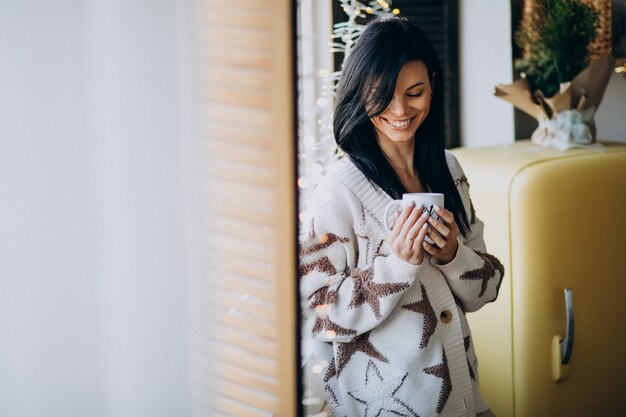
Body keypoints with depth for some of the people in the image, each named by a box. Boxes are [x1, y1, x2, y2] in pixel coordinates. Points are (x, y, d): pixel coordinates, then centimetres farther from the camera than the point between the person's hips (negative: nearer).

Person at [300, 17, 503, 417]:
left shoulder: (448, 169, 2)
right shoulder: (340, 190, -16)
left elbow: (484, 288, 5)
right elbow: (324, 316, -16)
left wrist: (452, 255, -15)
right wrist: (397, 264, -26)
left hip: (457, 382, 6)